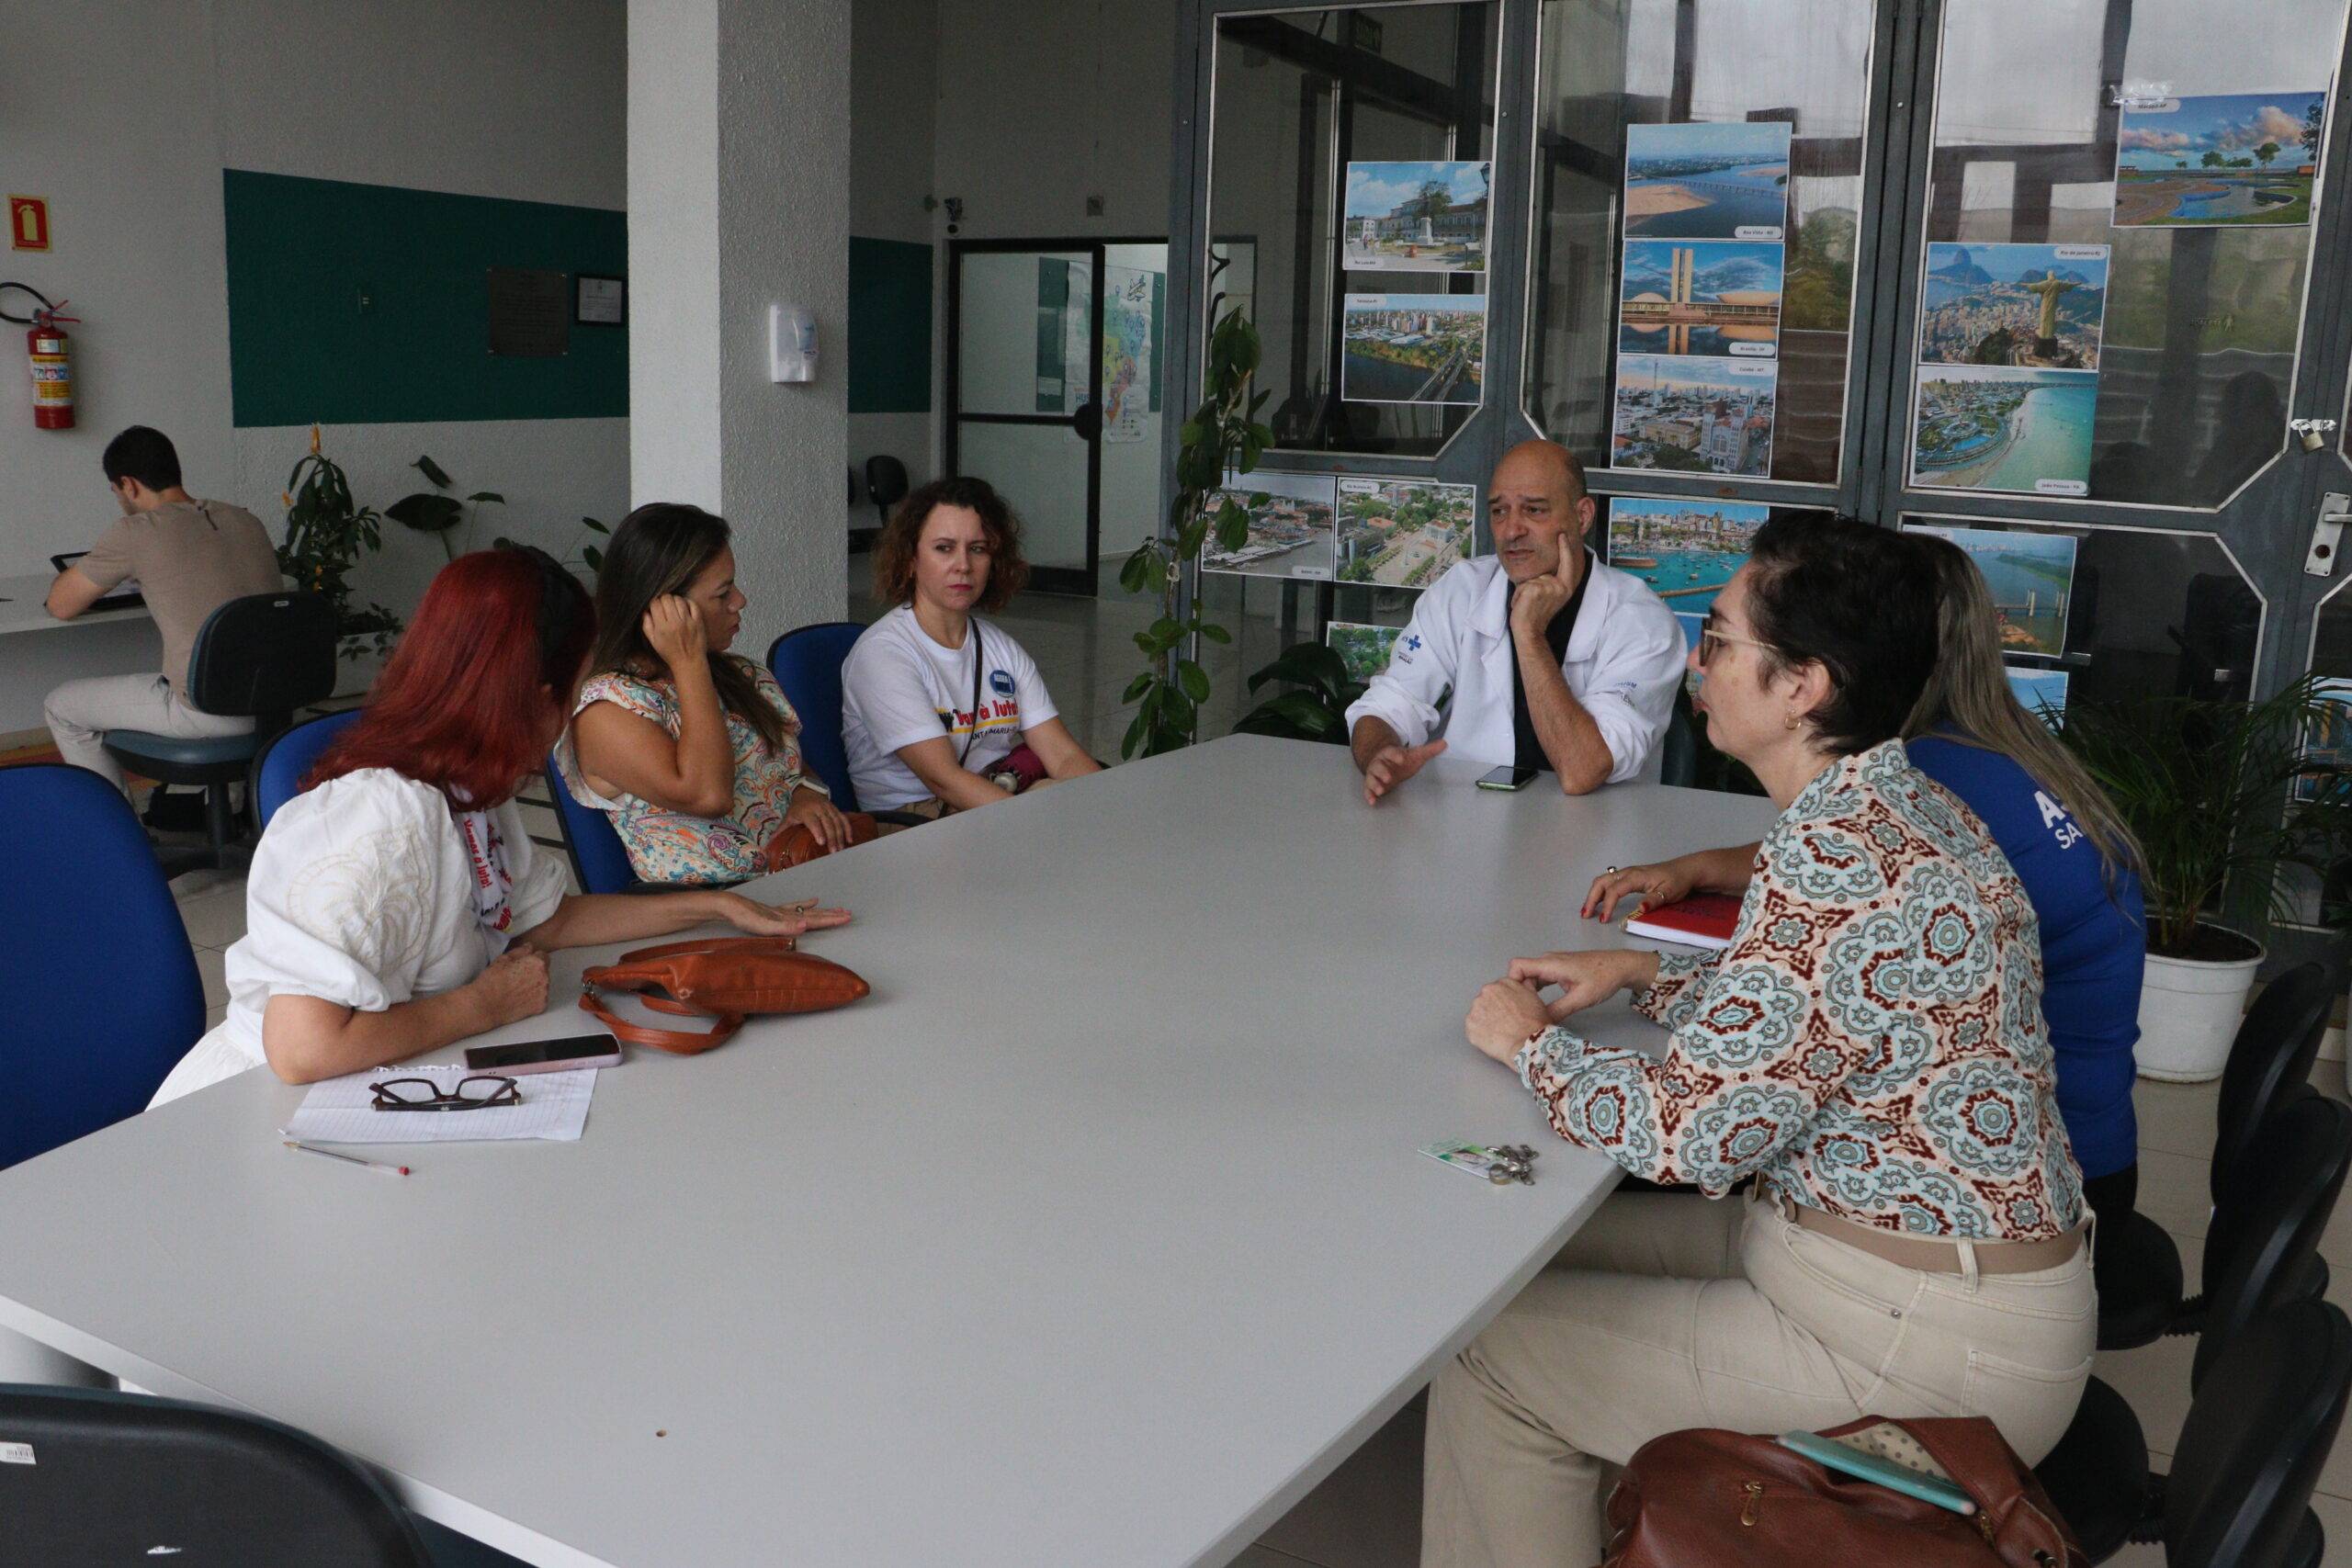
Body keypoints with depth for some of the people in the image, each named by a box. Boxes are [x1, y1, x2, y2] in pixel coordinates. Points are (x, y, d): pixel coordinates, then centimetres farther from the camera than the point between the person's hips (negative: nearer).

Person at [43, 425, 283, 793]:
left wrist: (73, 572, 24)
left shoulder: (136, 533, -9)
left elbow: (61, 606, 3)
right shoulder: (247, 521, 9)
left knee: (60, 708, 17)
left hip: (212, 714, -7)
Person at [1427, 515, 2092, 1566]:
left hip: (1921, 1342, -10)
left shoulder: (1842, 849, -27)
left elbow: (1692, 1133, -26)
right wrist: (1646, 978, 11)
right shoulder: (1899, 804, 4)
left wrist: (1531, 1042, -9)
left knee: (1491, 1354, -4)